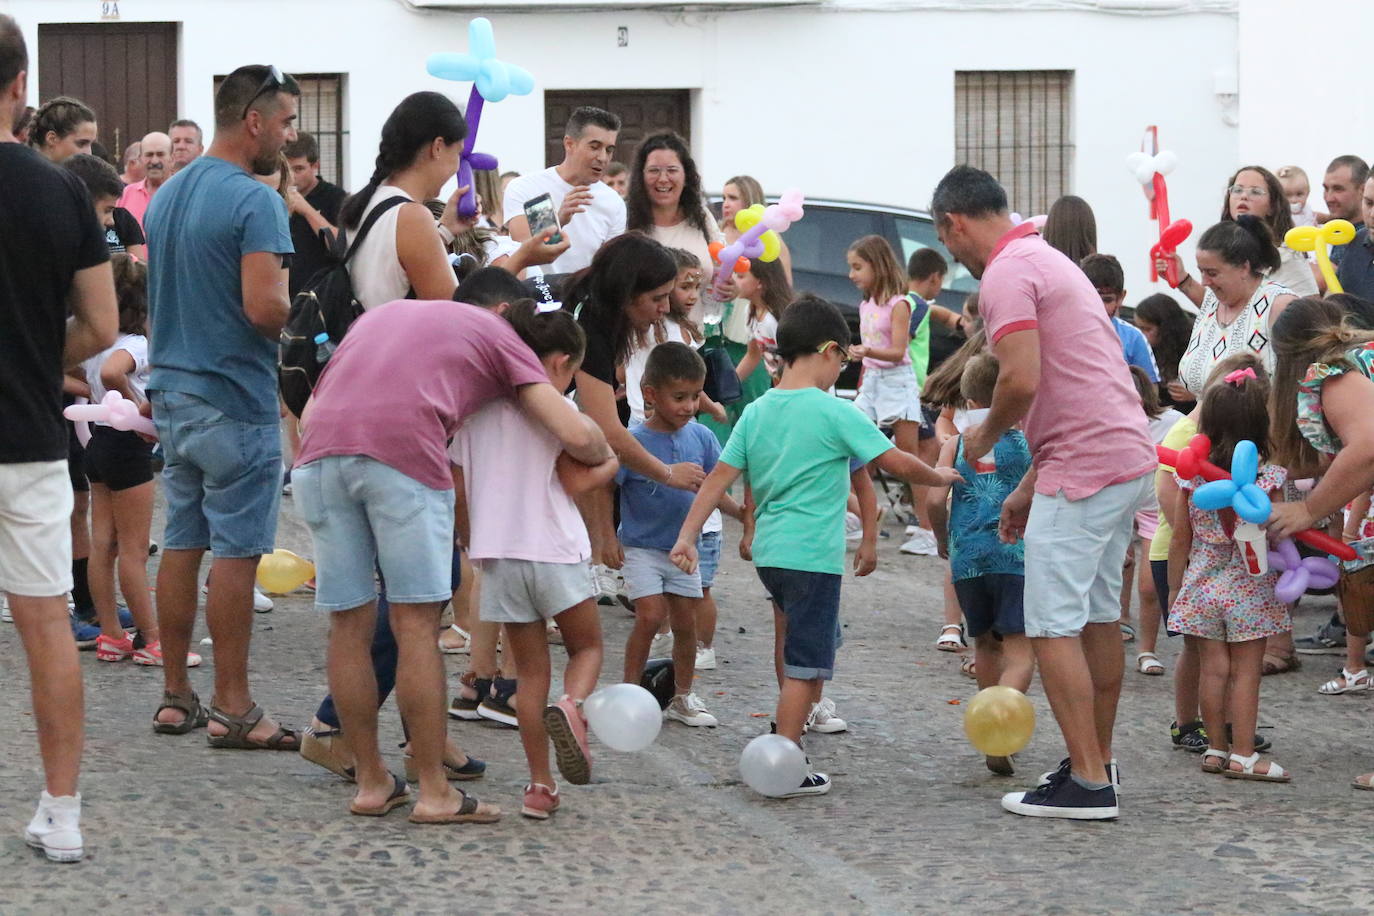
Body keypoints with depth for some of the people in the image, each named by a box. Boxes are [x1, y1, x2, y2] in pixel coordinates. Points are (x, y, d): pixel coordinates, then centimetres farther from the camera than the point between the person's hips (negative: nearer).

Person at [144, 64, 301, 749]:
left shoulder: (166, 197, 12)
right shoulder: (254, 202, -16)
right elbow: (265, 307, -24)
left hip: (172, 393, 8)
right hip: (234, 402, -8)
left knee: (181, 544, 12)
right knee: (236, 552, -3)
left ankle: (175, 695, 16)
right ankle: (232, 708, 0)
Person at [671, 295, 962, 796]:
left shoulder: (756, 412, 6)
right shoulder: (834, 413, -11)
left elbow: (720, 477, 4)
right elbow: (897, 462, -7)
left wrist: (687, 535, 4)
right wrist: (940, 477, 10)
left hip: (769, 552, 7)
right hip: (813, 556, -7)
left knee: (805, 650, 25)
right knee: (804, 666, -2)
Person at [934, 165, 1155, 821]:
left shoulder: (1006, 274, -11)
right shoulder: (1047, 260, 21)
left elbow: (1022, 380, -24)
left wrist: (985, 436, -4)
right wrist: (1029, 487, 23)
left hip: (1085, 469, -10)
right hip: (1130, 454, 10)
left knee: (1053, 625, -6)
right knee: (1098, 615, 17)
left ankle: (1088, 783, -7)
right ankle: (1097, 762, 25)